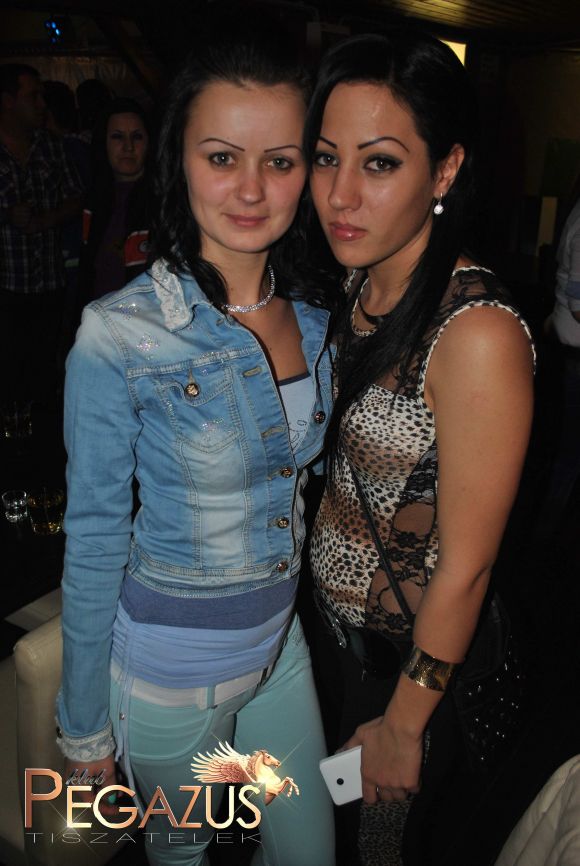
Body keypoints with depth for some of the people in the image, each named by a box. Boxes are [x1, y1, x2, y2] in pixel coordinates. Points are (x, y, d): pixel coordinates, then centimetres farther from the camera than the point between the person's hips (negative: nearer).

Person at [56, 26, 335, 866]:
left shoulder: (315, 314, -7)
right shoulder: (118, 336, -23)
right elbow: (95, 540, -15)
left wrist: (305, 611, 11)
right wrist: (85, 724, -6)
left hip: (282, 634, 5)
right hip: (169, 666, -4)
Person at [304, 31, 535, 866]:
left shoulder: (478, 334, -31)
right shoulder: (360, 280, -6)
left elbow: (464, 568, -24)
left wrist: (404, 725, -13)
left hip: (417, 656, -6)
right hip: (337, 616, 7)